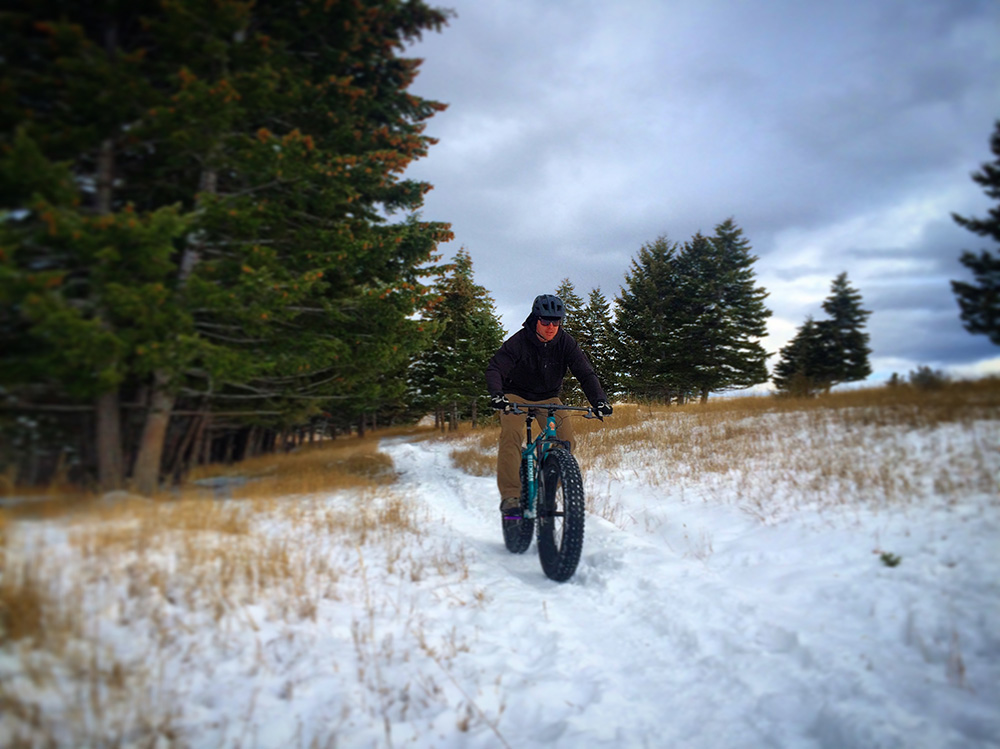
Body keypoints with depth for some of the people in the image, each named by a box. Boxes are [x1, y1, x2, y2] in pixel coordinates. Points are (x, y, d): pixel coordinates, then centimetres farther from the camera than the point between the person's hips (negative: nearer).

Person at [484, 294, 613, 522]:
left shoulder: (566, 343, -13)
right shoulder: (518, 342, -21)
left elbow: (586, 373, -17)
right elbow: (495, 368, -27)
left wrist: (599, 400, -34)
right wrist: (496, 395, -47)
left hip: (548, 397, 3)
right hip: (516, 396, -3)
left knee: (566, 439, -17)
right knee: (511, 434, -29)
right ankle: (510, 497, -28)